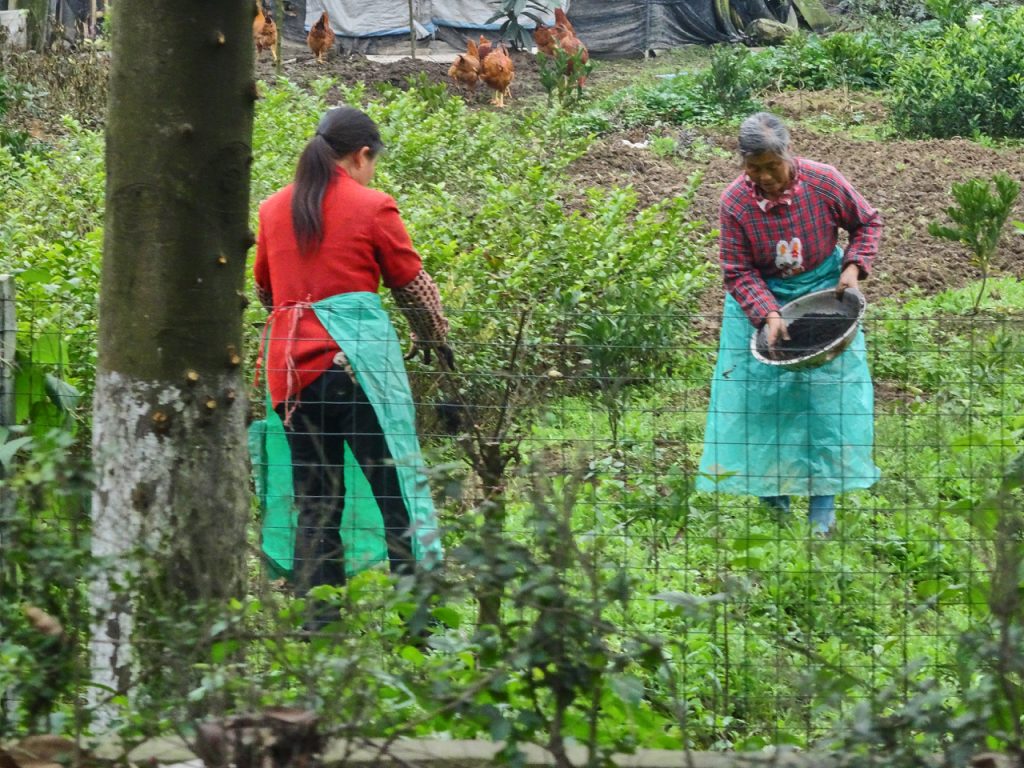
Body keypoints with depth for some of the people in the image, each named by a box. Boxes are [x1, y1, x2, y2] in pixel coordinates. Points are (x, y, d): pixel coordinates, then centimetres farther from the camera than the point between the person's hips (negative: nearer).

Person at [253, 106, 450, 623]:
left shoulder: (273, 209, 11)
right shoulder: (372, 207, -3)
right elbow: (412, 285, 6)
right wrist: (435, 338, 24)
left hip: (290, 362, 5)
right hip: (359, 358, -5)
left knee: (315, 501, 9)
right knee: (398, 488, -1)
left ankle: (317, 621, 7)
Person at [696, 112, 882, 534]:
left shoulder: (824, 182, -18)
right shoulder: (735, 202, -19)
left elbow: (867, 222, 0)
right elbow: (738, 272, -14)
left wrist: (854, 266, -15)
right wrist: (768, 314, -28)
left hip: (823, 293, 0)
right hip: (761, 299, 0)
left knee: (829, 396, -2)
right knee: (760, 396, 1)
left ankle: (823, 501, 4)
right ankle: (771, 488, 17)